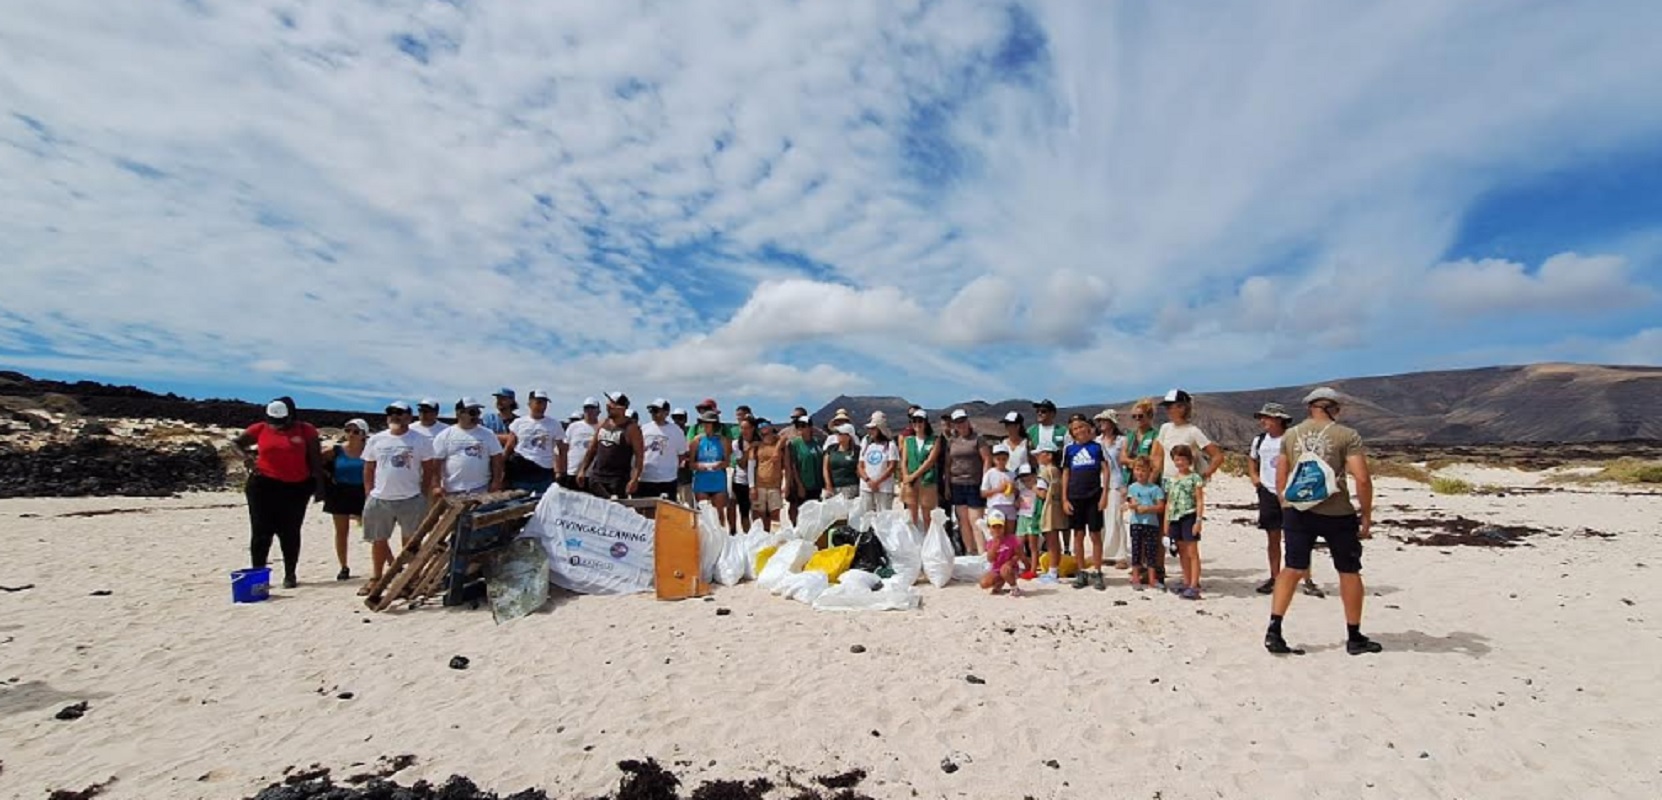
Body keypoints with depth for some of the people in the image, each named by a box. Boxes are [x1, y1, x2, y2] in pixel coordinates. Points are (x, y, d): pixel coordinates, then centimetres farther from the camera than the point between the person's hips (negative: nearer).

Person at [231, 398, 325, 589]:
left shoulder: (306, 430, -2)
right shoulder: (260, 429, 3)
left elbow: (316, 459, 1)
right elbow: (236, 443, 15)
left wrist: (319, 485, -2)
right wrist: (246, 457, -6)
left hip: (296, 488, -1)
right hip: (263, 485, 1)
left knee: (290, 532, 6)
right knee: (261, 531, 2)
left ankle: (290, 575, 16)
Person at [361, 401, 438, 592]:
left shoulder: (421, 440, -2)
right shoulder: (376, 440, 5)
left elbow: (429, 470, 1)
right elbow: (368, 470, 10)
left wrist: (424, 496, -4)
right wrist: (369, 495, 4)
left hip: (411, 499, -3)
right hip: (379, 499, 3)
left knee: (411, 541, 5)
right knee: (379, 541, 13)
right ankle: (376, 578, 27)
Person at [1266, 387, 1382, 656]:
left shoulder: (1290, 435, 8)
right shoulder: (1347, 436, -4)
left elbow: (1280, 480, 10)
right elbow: (1362, 479, -10)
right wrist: (1366, 516, -1)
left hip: (1297, 511, 3)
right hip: (1336, 512, -3)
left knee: (1292, 569, 8)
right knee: (1349, 572, 14)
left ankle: (1274, 631, 0)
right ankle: (1354, 638, 25)